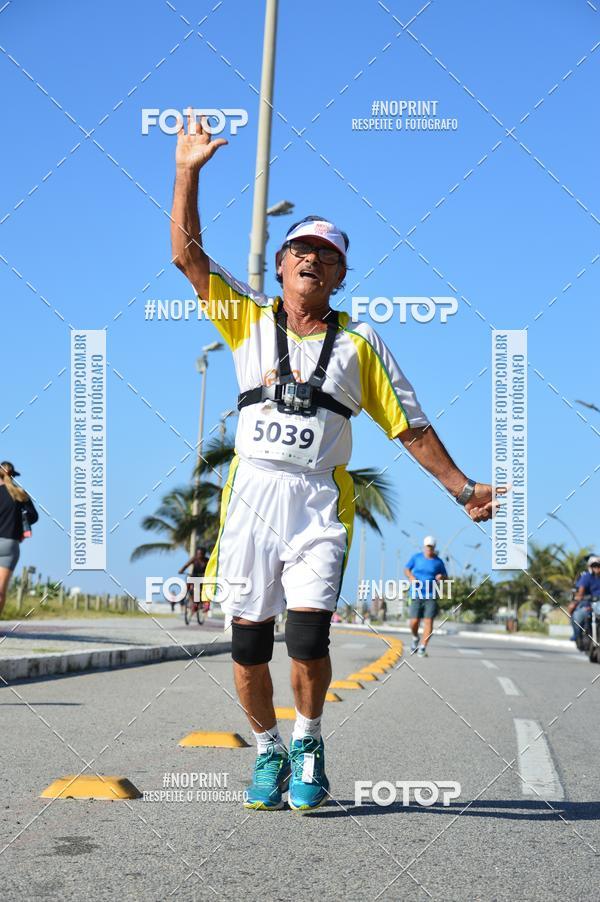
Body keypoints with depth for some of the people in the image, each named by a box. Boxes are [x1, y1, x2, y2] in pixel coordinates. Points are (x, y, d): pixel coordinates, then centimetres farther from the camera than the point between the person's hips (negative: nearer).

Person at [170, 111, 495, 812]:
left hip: (319, 503, -1)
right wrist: (187, 172, 2)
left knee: (308, 637, -15)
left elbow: (410, 427, 10)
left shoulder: (358, 343, 11)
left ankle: (307, 742, 10)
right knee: (247, 642, 0)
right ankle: (268, 751, 21)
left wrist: (461, 487, 3)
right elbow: (187, 255, 6)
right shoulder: (248, 319, 13)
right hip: (251, 496, 1)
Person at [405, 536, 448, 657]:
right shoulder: (416, 557, 4)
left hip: (431, 595, 0)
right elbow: (406, 569, 13)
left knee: (428, 621, -11)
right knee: (414, 621, -7)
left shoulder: (438, 562, 4)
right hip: (416, 594, 0)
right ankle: (415, 638, 26)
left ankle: (422, 648, -8)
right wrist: (411, 577, -7)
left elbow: (445, 577, 14)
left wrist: (441, 577, -10)